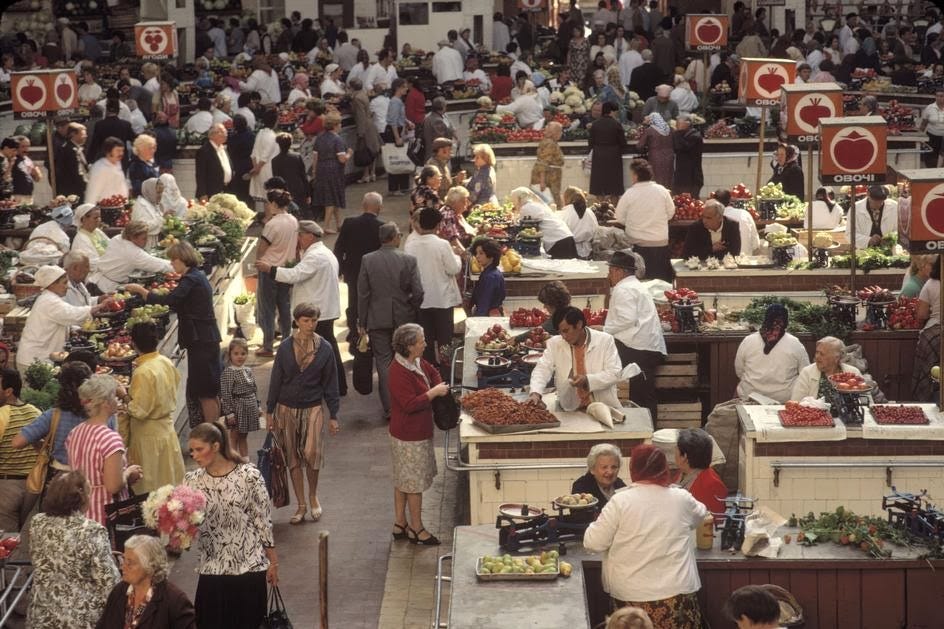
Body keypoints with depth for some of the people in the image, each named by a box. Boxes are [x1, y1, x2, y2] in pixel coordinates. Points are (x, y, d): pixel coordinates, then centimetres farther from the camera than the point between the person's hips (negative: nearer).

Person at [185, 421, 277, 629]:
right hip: (212, 569, 3)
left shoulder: (249, 475, -9)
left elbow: (263, 520, -4)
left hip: (249, 567, -3)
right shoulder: (192, 481, 2)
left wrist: (273, 562, -1)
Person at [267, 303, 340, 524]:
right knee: (293, 458, 5)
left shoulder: (325, 349, -2)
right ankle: (301, 505, 17)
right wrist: (270, 411, 4)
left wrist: (333, 415, 2)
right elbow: (276, 380, 4)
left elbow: (330, 384, 3)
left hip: (313, 408, -1)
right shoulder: (285, 348, -2)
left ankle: (313, 496, 14)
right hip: (287, 409, 1)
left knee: (312, 453, -13)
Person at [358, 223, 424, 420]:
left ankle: (389, 408, 3)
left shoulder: (368, 260, -6)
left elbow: (362, 294, -4)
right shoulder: (408, 260, -9)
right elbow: (418, 292, -9)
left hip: (378, 320, 0)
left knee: (383, 362, 5)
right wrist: (413, 311, 9)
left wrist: (362, 322, 4)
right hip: (403, 319, 0)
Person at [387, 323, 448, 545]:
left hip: (419, 432, 10)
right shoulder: (399, 372, -25)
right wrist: (434, 392, -21)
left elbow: (433, 373, 25)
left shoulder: (418, 363, 4)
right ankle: (416, 529, 12)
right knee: (414, 483, 1)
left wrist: (439, 386, 5)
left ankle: (400, 525, 28)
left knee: (403, 481, 18)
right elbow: (410, 404, -29)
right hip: (409, 437, -10)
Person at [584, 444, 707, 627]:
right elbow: (700, 515, 23)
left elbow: (594, 543, -6)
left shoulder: (621, 501, -10)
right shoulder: (681, 499, 0)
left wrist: (597, 525, 15)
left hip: (633, 597, -2)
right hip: (677, 593, 2)